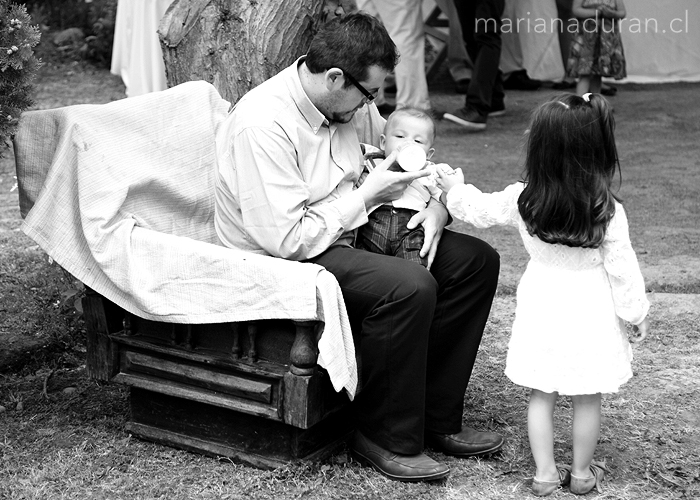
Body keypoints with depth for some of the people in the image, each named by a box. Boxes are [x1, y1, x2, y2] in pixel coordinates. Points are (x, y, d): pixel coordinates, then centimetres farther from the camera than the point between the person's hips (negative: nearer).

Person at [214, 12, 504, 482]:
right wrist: (367, 195, -19)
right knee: (409, 286, -32)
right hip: (282, 261, -9)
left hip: (347, 235, 9)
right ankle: (388, 438, -11)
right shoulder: (261, 125, -25)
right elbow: (287, 239, -28)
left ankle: (436, 418, 7)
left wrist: (435, 204, -6)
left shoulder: (351, 105, 0)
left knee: (476, 260, 0)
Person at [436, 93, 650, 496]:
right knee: (587, 398, 14)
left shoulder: (522, 201, -13)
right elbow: (622, 269, -10)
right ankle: (582, 473, 28)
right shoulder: (608, 211, -18)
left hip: (542, 305, 2)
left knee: (541, 395, 15)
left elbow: (480, 209, 5)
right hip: (590, 310, -2)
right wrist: (638, 311, 5)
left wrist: (455, 188, 24)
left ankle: (545, 473, 23)